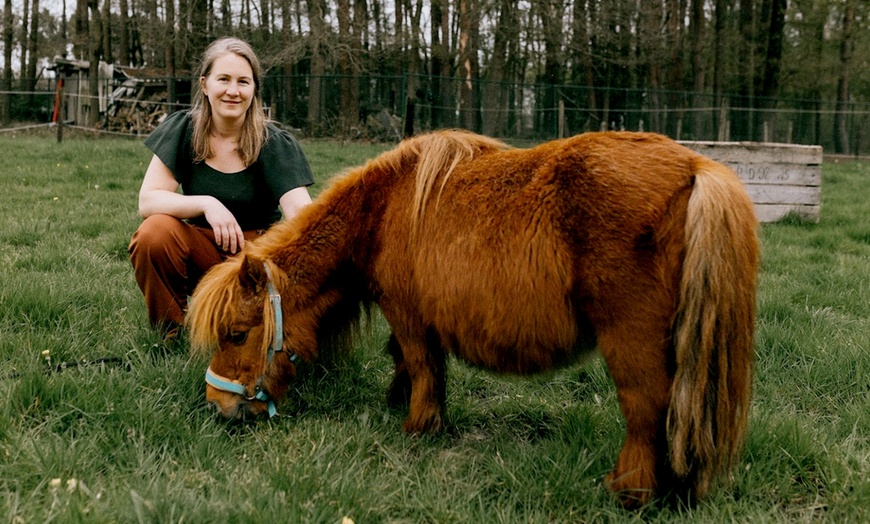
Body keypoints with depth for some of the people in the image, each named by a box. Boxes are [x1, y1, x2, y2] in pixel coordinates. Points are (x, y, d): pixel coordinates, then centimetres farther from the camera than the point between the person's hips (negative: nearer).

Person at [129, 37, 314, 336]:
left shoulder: (275, 144, -11)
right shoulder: (183, 130, -5)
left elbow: (300, 210, -23)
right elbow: (148, 201, -12)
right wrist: (206, 204, -29)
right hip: (201, 249, 2)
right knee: (155, 231, -29)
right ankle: (170, 332, -5)